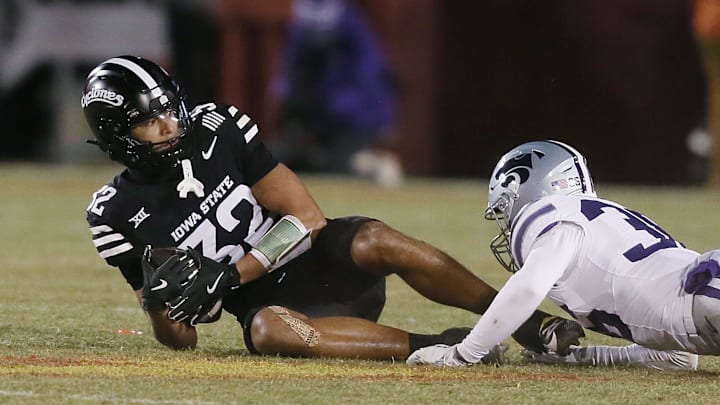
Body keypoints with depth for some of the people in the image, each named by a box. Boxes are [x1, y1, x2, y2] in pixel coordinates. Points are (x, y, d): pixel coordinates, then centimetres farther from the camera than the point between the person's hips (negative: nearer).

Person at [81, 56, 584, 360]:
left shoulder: (218, 129, -6)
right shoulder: (119, 215, -6)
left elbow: (307, 218, -7)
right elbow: (180, 340, -1)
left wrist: (226, 276, -18)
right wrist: (161, 297, -25)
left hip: (319, 259, 1)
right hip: (267, 302, -1)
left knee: (373, 242, -33)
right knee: (269, 331, -38)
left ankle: (532, 324, -26)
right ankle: (439, 348, -34)